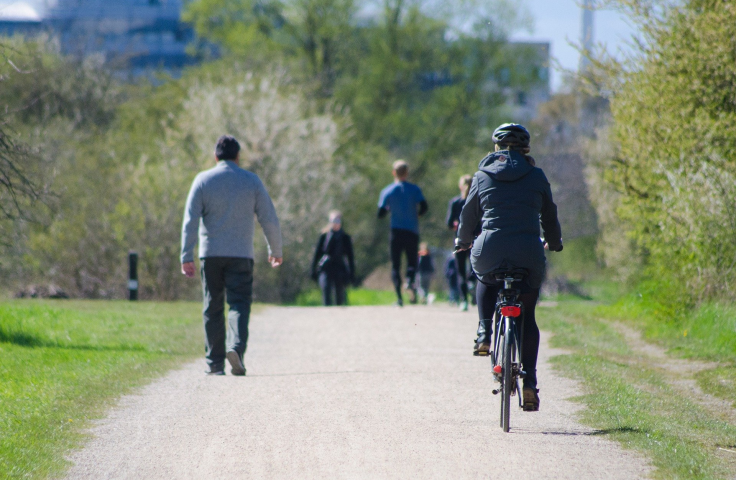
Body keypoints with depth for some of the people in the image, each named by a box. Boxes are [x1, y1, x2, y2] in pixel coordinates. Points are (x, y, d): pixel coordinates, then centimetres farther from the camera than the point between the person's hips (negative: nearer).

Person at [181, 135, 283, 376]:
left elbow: (190, 221, -5)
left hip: (210, 255, 1)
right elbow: (269, 220, 3)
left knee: (212, 309, 8)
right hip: (240, 255, -1)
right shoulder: (251, 181, 3)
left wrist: (186, 256, -7)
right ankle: (236, 347, -28)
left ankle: (215, 363, 7)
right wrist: (275, 250, 17)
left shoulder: (203, 180, 2)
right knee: (239, 304, -2)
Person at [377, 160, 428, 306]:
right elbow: (424, 207, -10)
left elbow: (380, 214, -1)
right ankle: (410, 281, -26)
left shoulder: (387, 191, 1)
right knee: (412, 262, 8)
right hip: (412, 231, 0)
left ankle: (399, 297, -8)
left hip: (396, 232, 0)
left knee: (395, 265, 5)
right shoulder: (415, 189, 0)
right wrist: (417, 214, 11)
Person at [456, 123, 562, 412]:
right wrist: (554, 243, 39)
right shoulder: (536, 177, 10)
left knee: (486, 280, 36)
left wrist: (463, 241, 39)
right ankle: (530, 381, 0)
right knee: (527, 316, 12)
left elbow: (469, 214, 19)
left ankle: (484, 334, 14)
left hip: (490, 250, 0)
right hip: (528, 253, 0)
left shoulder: (483, 176, 9)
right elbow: (549, 215, 20)